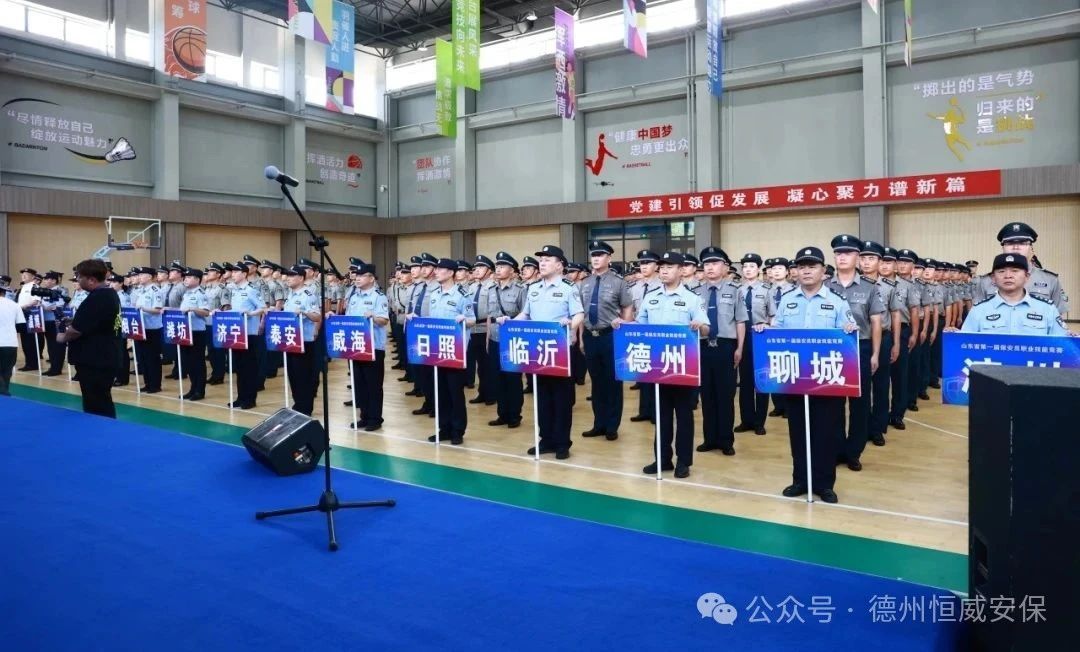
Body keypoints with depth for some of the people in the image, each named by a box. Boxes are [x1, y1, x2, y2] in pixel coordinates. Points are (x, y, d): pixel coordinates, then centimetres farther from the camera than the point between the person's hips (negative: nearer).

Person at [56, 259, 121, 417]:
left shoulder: (95, 299, -20)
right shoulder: (111, 294, 11)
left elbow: (77, 330, -20)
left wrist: (63, 337, 0)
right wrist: (72, 324, 10)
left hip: (94, 362, -10)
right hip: (106, 359, 10)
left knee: (95, 408, -2)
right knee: (103, 405, 17)